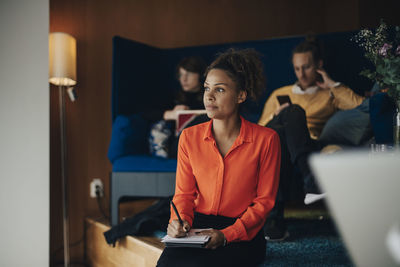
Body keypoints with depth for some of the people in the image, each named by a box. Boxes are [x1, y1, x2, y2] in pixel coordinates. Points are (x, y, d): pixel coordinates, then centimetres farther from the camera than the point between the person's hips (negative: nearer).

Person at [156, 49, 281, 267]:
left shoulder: (265, 139, -4)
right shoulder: (189, 137, 6)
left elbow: (264, 201, -2)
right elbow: (184, 193, 11)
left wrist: (226, 235, -14)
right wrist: (180, 221, -12)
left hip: (242, 235, -3)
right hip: (197, 229, 3)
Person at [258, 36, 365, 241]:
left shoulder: (330, 95, 27)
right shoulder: (280, 94, 33)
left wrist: (332, 85, 10)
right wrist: (275, 116, 4)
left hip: (314, 148, -1)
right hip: (277, 148, 1)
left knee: (294, 112, -33)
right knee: (292, 111, -32)